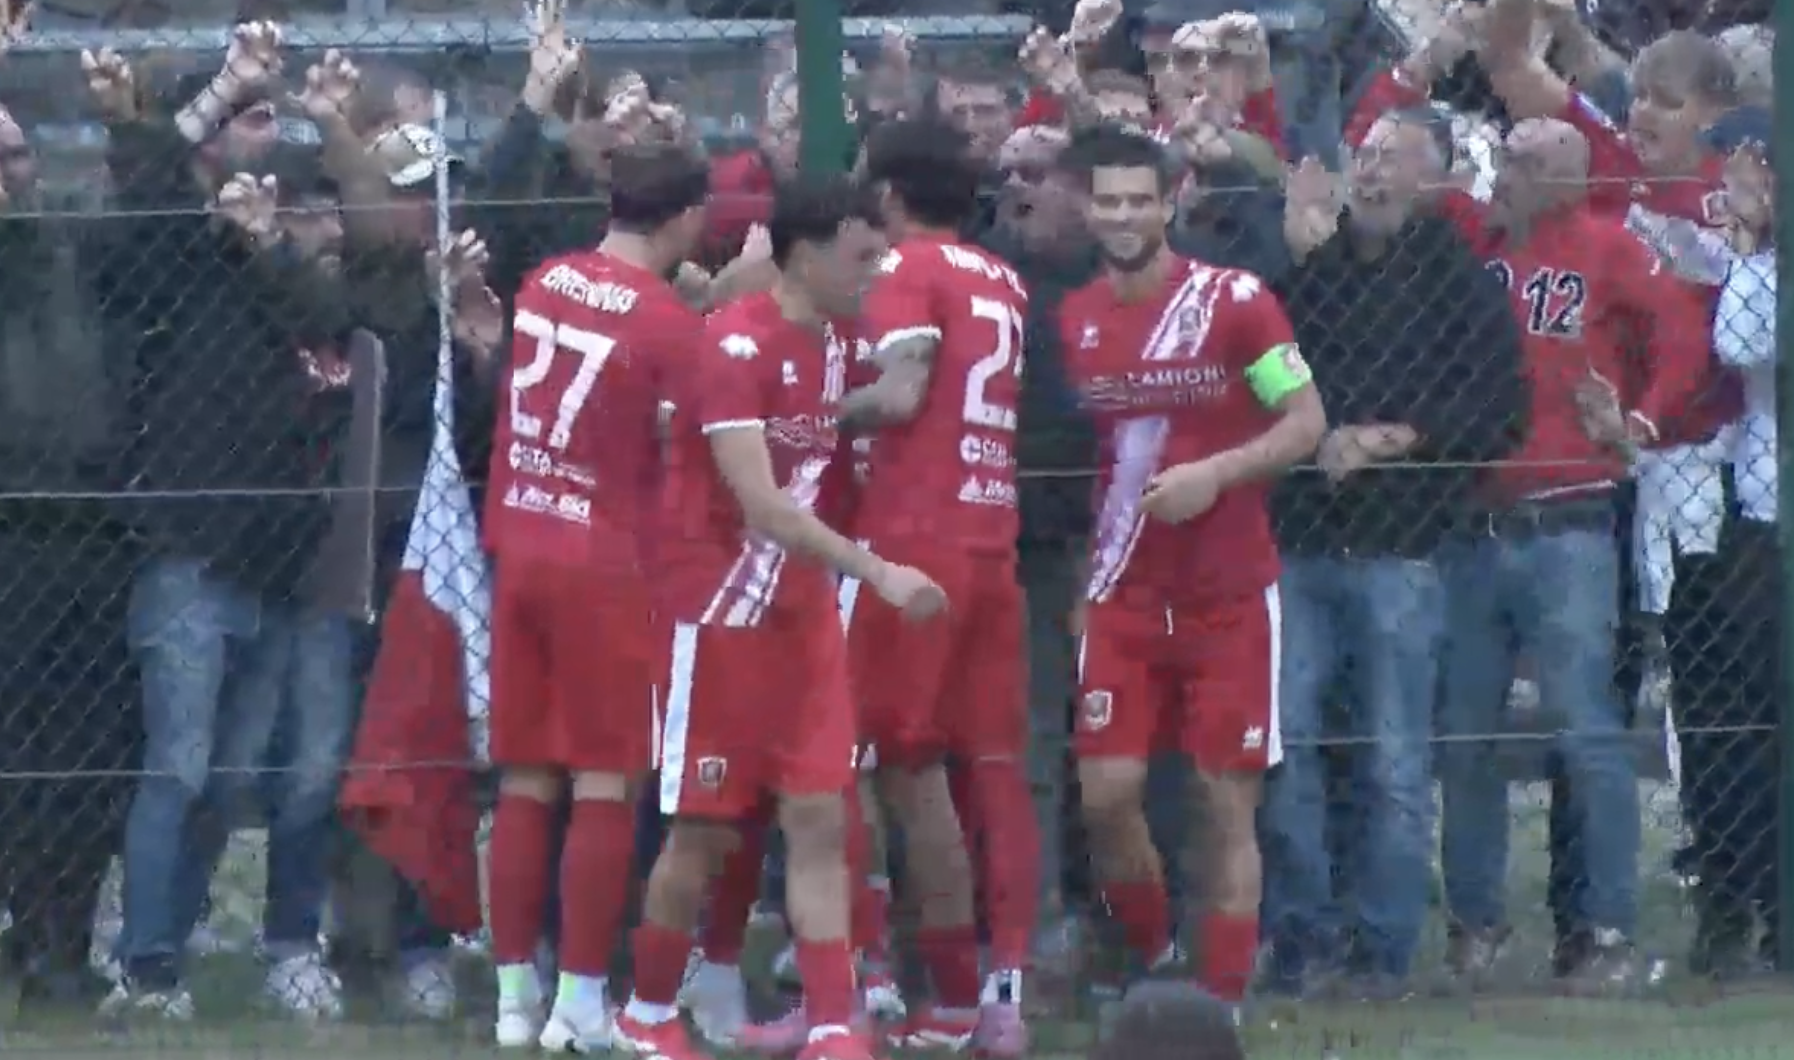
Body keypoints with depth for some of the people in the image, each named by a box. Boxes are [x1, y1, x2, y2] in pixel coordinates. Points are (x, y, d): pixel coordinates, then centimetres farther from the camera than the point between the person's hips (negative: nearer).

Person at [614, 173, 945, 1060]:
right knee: (705, 828, 1)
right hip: (719, 610, -7)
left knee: (820, 819, -2)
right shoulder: (736, 347, -18)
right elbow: (759, 503, -27)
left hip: (801, 610, 7)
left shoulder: (830, 346, 7)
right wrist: (878, 572, -32)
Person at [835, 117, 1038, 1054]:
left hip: (916, 537, -6)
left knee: (911, 768, 0)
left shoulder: (910, 271, -6)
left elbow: (900, 396, -17)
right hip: (994, 539, 6)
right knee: (997, 768, 4)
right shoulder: (1004, 282, 15)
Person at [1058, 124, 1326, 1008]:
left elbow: (1306, 423, -6)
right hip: (1125, 594, 3)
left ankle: (1223, 1003, 4)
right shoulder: (1074, 320, 5)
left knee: (1228, 802, -1)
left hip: (1230, 593, -3)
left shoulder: (1234, 301, -6)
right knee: (1107, 790, -6)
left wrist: (1216, 473, -21)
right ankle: (1151, 964, 17)